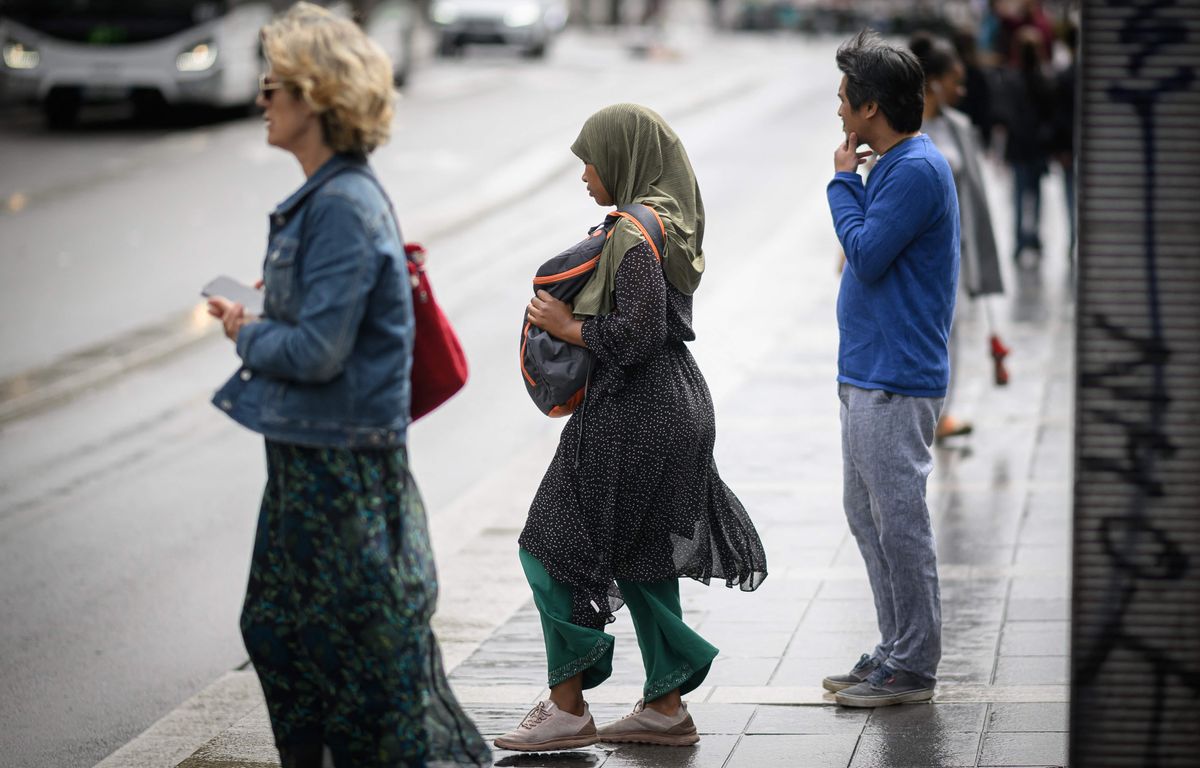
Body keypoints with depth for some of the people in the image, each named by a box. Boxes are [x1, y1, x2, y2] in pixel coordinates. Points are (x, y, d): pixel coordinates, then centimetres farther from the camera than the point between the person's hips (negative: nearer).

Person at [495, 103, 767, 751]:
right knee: (642, 558, 15)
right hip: (673, 405, 10)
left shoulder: (635, 233, -18)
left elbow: (639, 332, -24)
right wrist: (574, 316, 12)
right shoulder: (666, 222, 12)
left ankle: (567, 707, 3)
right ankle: (665, 707, 19)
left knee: (553, 550, -1)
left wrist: (569, 327, -12)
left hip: (634, 416, -10)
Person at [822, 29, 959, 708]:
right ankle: (898, 650, 23)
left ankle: (914, 666, 3)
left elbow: (866, 254, -19)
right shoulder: (895, 165, 15)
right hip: (868, 374, 11)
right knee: (868, 515, 15)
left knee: (900, 521, -4)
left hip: (896, 383, -11)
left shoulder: (917, 169, -16)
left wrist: (843, 182, -10)